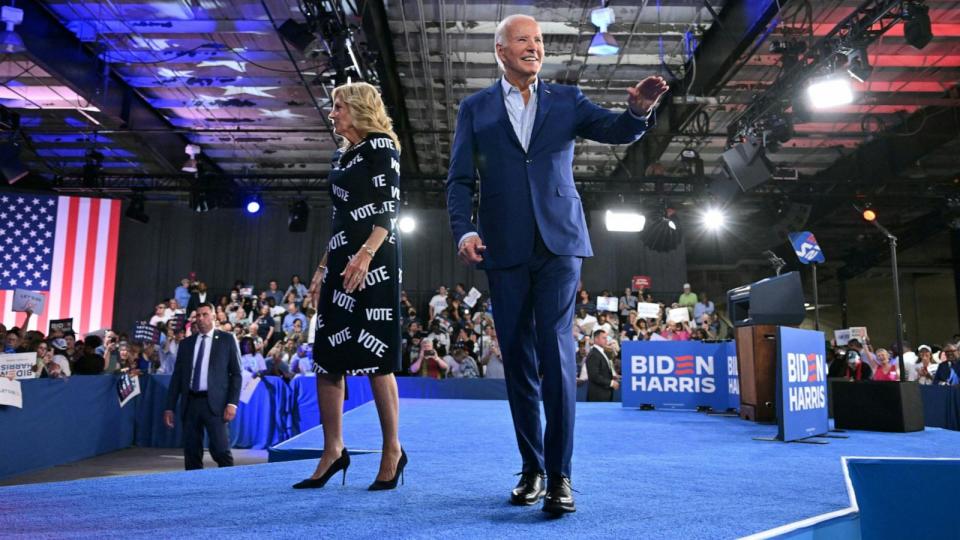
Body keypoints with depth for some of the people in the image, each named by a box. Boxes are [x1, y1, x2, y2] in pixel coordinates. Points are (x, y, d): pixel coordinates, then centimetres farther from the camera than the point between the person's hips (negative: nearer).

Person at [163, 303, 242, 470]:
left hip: (214, 402, -4)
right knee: (191, 453, 6)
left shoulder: (227, 339, 4)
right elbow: (177, 376, 14)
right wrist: (170, 407, 8)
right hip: (191, 403, 4)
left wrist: (232, 403, -9)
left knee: (220, 451, -9)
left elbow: (236, 373, 1)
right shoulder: (186, 343, 14)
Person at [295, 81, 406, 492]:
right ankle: (333, 450, 13)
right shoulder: (341, 155, 21)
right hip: (342, 261, 8)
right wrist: (323, 267, 18)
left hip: (372, 260, -8)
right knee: (327, 354, 5)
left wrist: (365, 255, -24)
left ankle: (393, 450, 5)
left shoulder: (380, 146, -2)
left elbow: (389, 209, -12)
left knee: (374, 354, -7)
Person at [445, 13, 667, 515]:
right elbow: (460, 179, 5)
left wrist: (639, 108, -23)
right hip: (504, 248, 1)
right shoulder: (475, 108, 11)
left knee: (556, 351, -10)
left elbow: (616, 130, 0)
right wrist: (464, 230, -12)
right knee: (517, 359, 6)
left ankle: (560, 473, -2)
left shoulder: (566, 98, 12)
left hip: (559, 242, -1)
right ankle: (531, 468, 18)